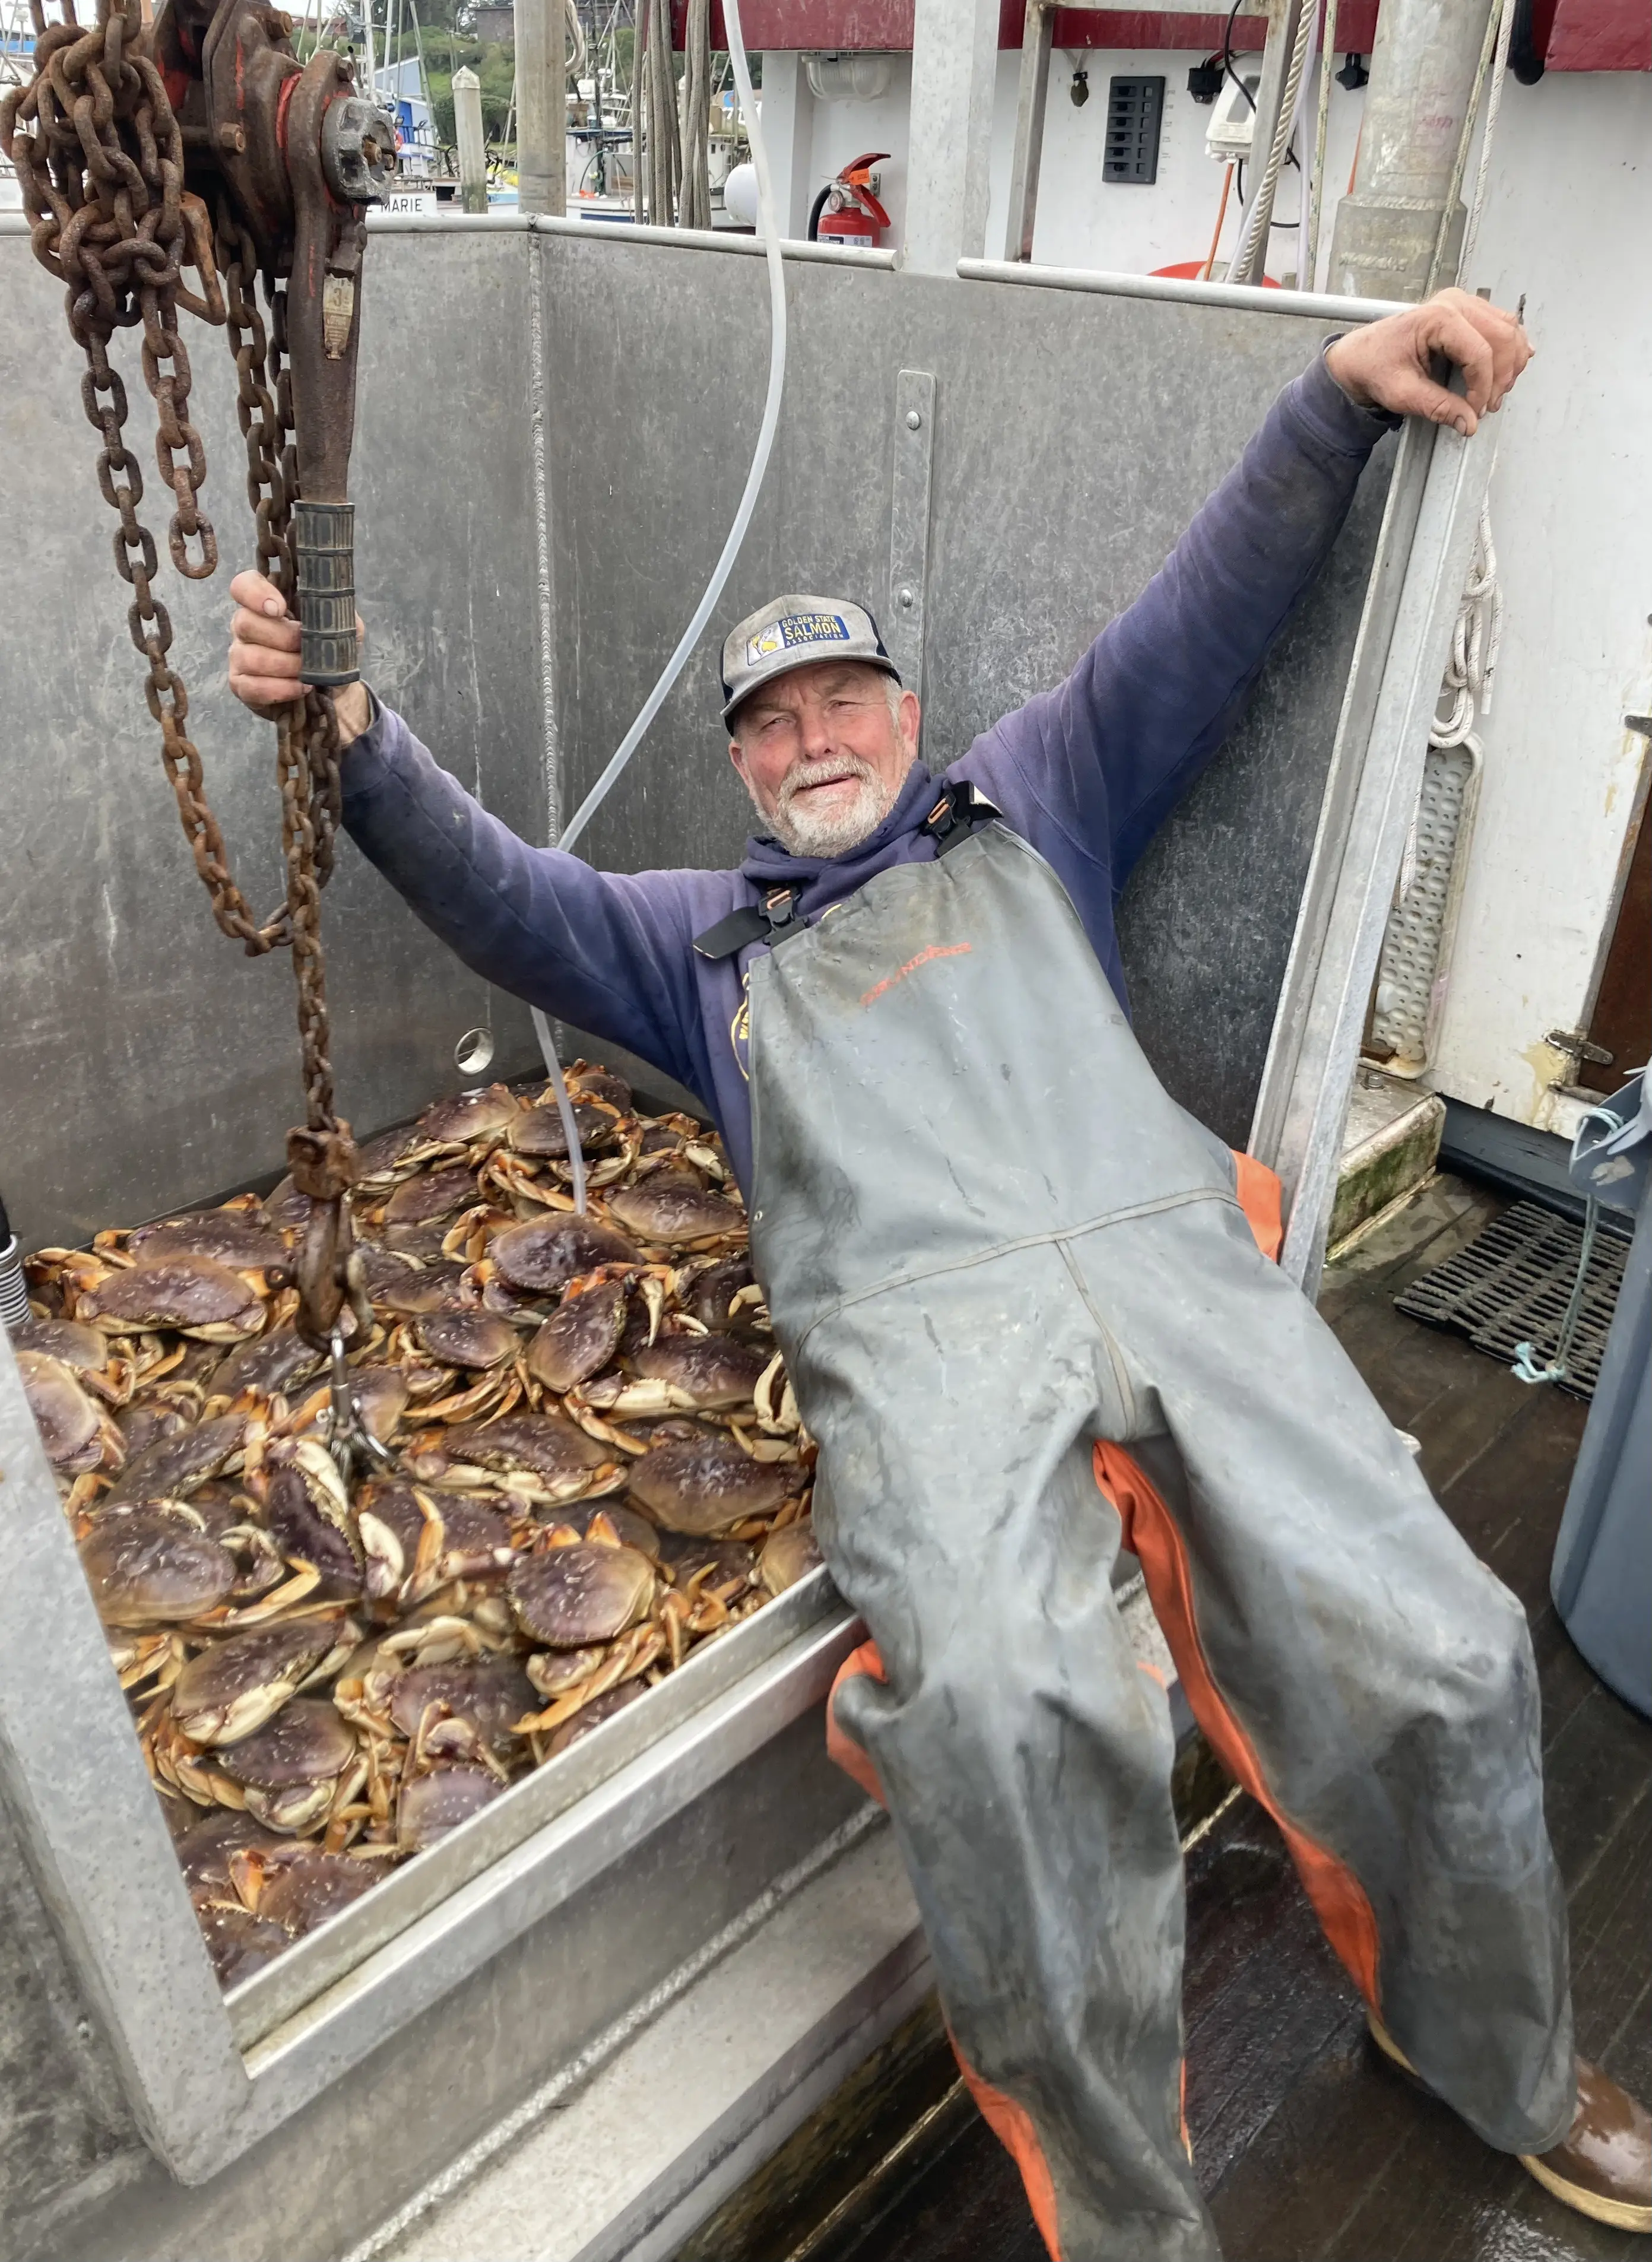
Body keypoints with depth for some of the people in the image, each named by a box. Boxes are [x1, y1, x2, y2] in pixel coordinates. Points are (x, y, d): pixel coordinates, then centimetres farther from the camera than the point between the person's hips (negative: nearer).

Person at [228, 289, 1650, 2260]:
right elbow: (497, 895, 19)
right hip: (918, 1322, -1)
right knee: (1003, 1705, -34)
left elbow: (1196, 628, 24)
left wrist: (1337, 395, 13)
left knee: (1430, 1658, -18)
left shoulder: (1026, 809, 31)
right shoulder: (707, 936, 31)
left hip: (1164, 1250, 2)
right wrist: (350, 739, 1)